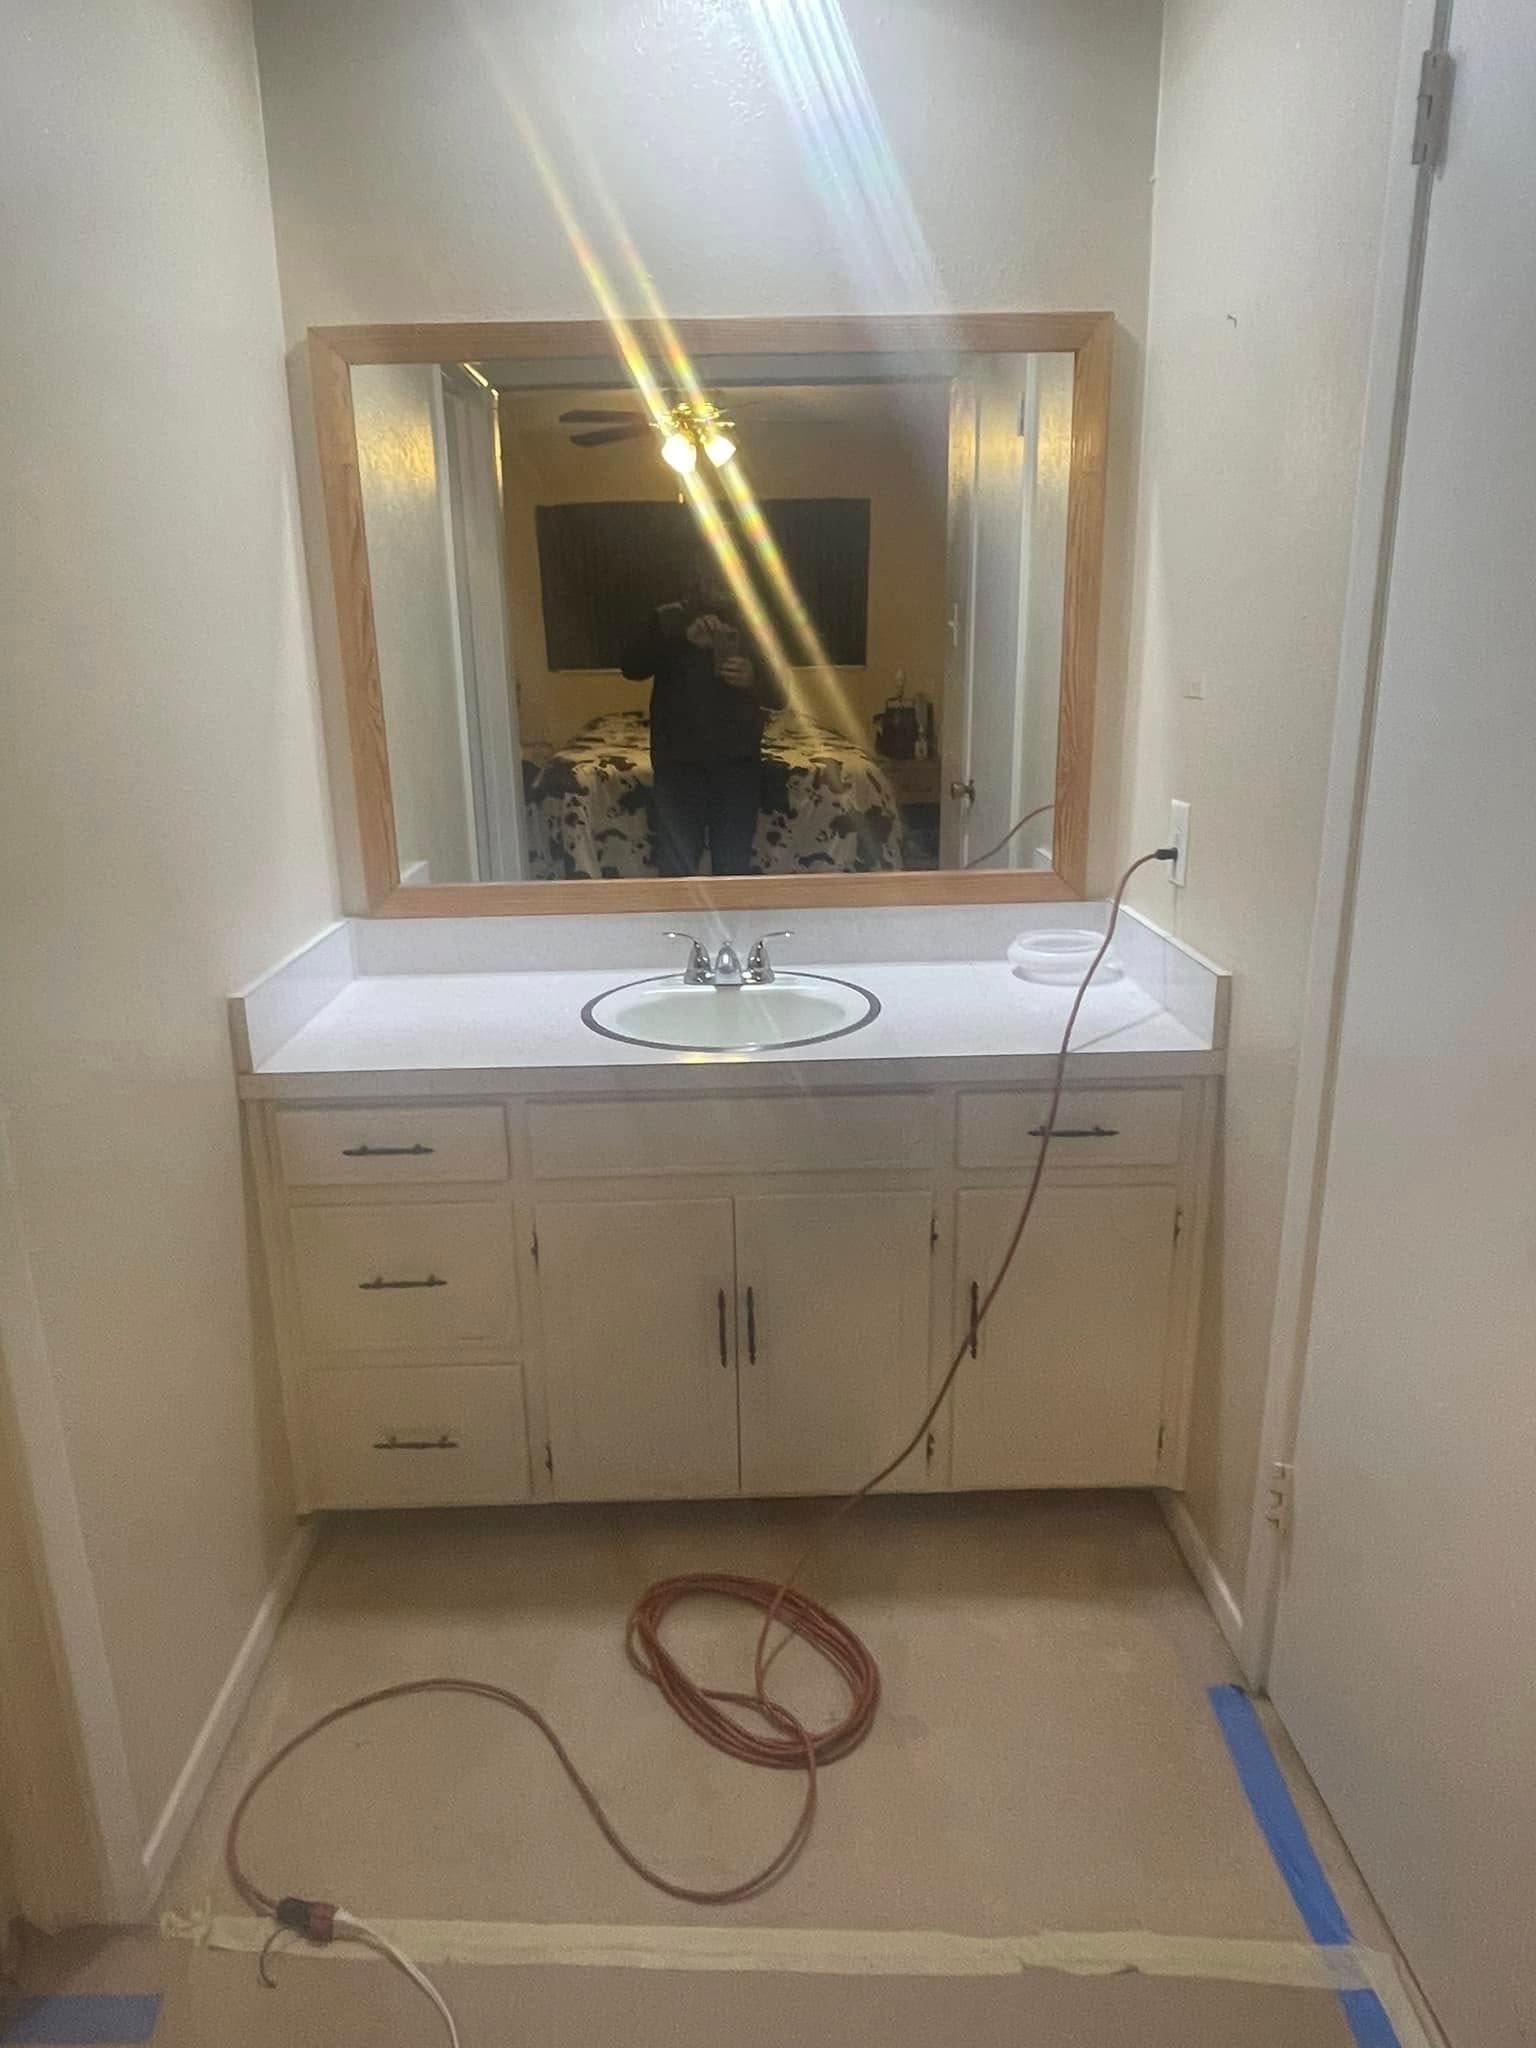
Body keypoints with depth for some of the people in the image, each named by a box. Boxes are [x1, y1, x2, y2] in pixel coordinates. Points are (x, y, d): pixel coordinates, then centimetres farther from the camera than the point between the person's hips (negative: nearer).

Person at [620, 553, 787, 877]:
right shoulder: (667, 620, 2)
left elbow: (779, 697, 6)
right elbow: (631, 667, -14)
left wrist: (753, 679, -16)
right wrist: (683, 640, -26)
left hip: (739, 762, 1)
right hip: (678, 762, -1)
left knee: (734, 866, 7)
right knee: (676, 866, 1)